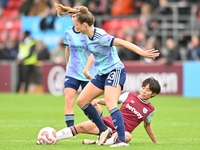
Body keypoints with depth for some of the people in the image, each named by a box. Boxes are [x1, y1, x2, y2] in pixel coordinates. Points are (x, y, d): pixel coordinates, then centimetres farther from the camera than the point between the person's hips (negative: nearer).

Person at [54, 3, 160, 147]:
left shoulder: (101, 37, -24)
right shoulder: (87, 37, 3)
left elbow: (123, 42, -29)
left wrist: (143, 53, -37)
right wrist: (86, 69, 26)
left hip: (115, 71, -9)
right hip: (102, 74, 9)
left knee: (110, 104, -26)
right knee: (81, 101, 6)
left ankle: (122, 140, -29)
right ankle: (103, 130, 16)